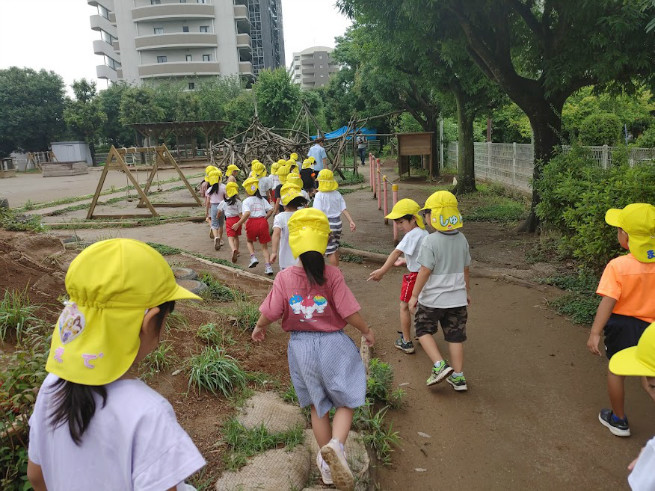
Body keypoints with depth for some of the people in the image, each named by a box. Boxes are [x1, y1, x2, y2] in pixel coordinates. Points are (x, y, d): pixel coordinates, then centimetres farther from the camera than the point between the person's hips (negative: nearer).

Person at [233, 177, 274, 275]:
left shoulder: (246, 201, -3)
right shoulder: (262, 199, 11)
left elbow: (247, 213, -19)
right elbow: (271, 209, 3)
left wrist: (238, 224, -15)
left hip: (252, 223, -3)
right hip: (262, 222, 3)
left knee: (249, 241, 27)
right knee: (264, 246, 11)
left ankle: (253, 257, 5)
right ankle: (268, 265, -1)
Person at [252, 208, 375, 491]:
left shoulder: (284, 278, -10)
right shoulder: (332, 275, -15)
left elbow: (270, 313, -10)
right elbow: (349, 312, -15)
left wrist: (258, 328, 12)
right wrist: (367, 331, 3)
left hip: (301, 346, 3)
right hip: (333, 343, -2)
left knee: (318, 406, 19)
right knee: (345, 402, 13)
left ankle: (327, 466, 32)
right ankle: (336, 445, -14)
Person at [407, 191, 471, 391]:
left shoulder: (430, 242, -18)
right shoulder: (461, 239, 2)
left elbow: (425, 271, -17)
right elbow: (465, 269, 11)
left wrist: (414, 295, -7)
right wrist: (467, 291, 24)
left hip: (432, 299, -5)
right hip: (457, 298, 6)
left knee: (423, 330, 14)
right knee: (455, 336, 13)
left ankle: (440, 365, 0)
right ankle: (458, 376, 20)